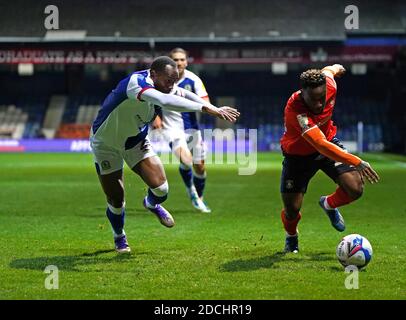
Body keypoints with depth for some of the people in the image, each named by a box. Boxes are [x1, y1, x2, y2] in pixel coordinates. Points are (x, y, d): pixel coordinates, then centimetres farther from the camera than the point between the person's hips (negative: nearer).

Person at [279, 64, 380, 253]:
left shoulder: (329, 86, -24)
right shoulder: (295, 110, -40)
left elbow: (328, 70, 3)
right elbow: (321, 145, -48)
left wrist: (335, 68, 28)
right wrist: (357, 163, -54)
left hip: (329, 142, 4)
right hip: (298, 154, -4)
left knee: (355, 189, -15)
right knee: (291, 209, -6)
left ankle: (329, 204, 21)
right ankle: (291, 236, 33)